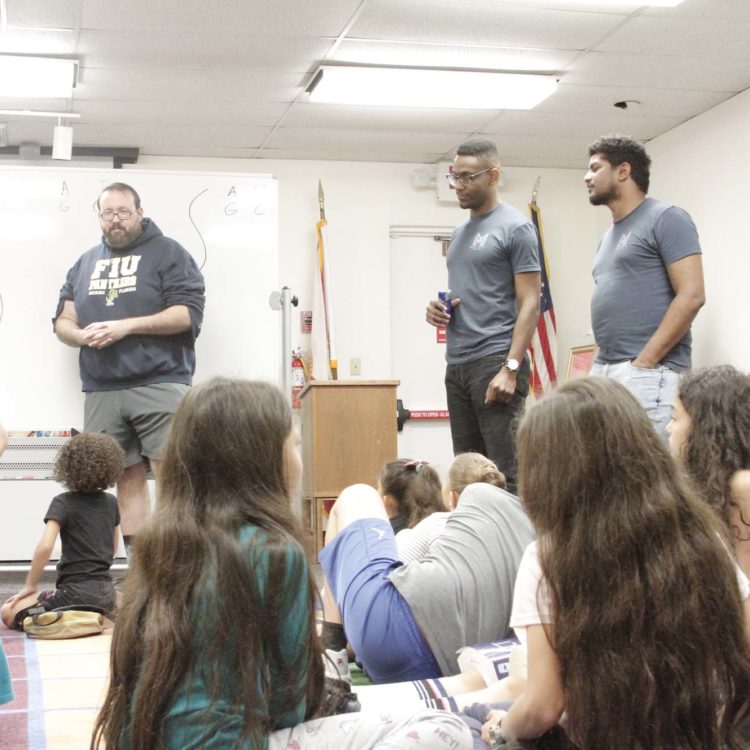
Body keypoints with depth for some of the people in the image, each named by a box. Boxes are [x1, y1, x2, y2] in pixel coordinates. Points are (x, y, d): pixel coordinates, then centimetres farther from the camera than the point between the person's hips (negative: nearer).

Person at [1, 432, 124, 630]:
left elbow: (45, 547, -21)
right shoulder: (111, 502, 8)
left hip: (76, 592, -7)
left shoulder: (63, 502, -9)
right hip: (106, 592, 7)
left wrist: (30, 585, -10)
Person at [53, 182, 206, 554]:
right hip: (102, 392, 5)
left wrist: (126, 325, -14)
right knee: (128, 482, 6)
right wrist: (82, 335, -4)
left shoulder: (167, 253, 4)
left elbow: (188, 314, -6)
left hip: (159, 385, -5)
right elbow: (61, 321, 20)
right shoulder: (85, 262, 21)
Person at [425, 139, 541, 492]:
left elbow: (529, 303, -10)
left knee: (504, 472, -9)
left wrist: (511, 368, -20)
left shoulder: (515, 228, -5)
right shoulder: (460, 232, 19)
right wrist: (439, 309, 5)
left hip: (494, 361, -8)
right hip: (456, 363, 8)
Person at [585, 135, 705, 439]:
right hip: (603, 370, 8)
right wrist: (601, 361, 9)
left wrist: (644, 361, -16)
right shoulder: (610, 235, 21)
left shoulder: (665, 219, -4)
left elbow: (691, 296, -13)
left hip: (648, 373, -8)